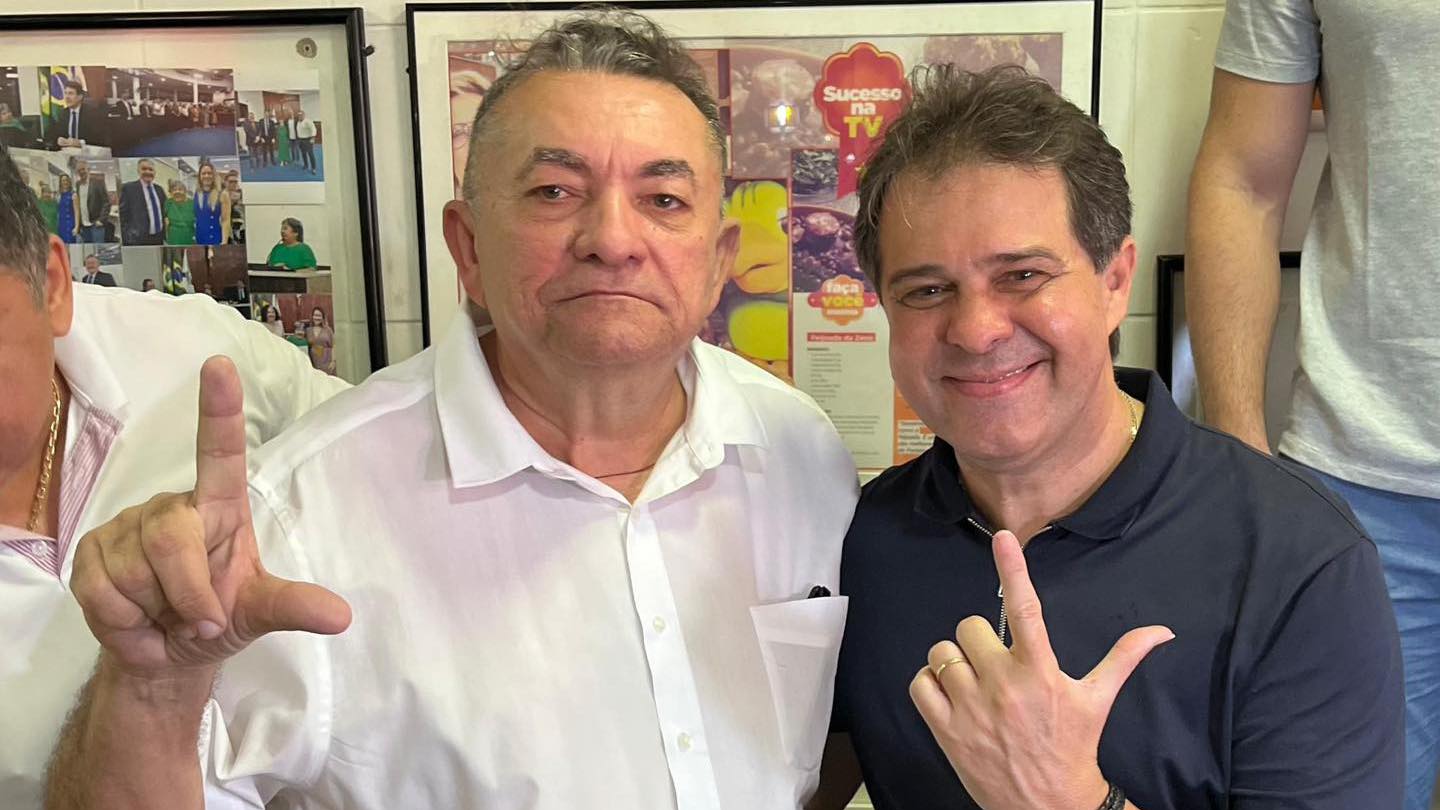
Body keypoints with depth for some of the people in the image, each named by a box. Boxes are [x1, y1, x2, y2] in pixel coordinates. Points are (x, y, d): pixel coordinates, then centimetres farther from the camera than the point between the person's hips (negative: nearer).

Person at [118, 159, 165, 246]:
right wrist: (127, 242, -11)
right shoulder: (128, 188, -2)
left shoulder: (158, 189, 15)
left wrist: (165, 237, 14)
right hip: (138, 240, -6)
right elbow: (123, 217, -5)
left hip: (158, 239, 6)